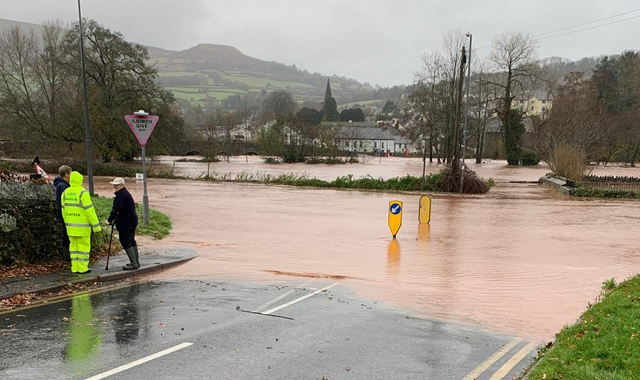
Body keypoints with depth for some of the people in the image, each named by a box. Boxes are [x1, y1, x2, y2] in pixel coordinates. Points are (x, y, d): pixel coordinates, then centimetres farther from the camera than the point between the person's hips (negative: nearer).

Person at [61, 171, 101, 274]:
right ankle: (82, 268, 3)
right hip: (82, 226, -6)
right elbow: (89, 210, -16)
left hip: (70, 226, 6)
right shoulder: (83, 192, -14)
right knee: (84, 246, 1)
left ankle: (75, 267, 15)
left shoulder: (65, 193, 7)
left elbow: (64, 209, 13)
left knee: (73, 245, 12)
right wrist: (96, 225, -12)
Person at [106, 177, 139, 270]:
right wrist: (115, 219, 18)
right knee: (132, 241, 16)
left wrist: (110, 220, -18)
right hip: (132, 221, 10)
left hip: (125, 223, -10)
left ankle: (134, 263, -9)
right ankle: (136, 262, 22)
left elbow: (116, 208, -21)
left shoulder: (121, 194, -16)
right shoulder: (126, 193, 17)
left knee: (126, 242, -8)